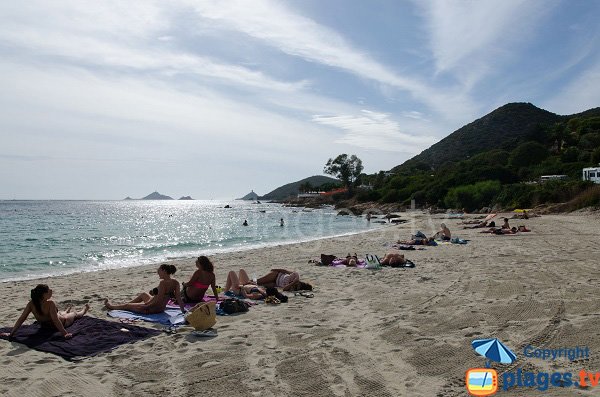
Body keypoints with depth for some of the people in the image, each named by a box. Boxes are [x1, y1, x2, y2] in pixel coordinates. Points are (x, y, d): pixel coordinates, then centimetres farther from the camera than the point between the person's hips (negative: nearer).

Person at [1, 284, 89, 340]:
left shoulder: (31, 304, -27)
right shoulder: (50, 303, -42)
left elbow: (21, 319, -25)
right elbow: (55, 320, -44)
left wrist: (11, 333, -18)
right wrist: (65, 333, -44)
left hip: (45, 325, 5)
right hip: (62, 322, -5)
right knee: (75, 314, 29)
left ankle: (67, 310, 76)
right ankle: (84, 309, 63)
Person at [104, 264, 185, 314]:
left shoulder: (163, 282, -28)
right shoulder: (175, 283, -7)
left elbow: (158, 300, -29)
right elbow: (178, 298, -8)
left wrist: (145, 306, -21)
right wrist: (183, 310, -5)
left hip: (152, 309, -8)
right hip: (162, 308, 8)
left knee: (127, 305, 19)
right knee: (143, 294, 33)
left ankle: (111, 306, 49)